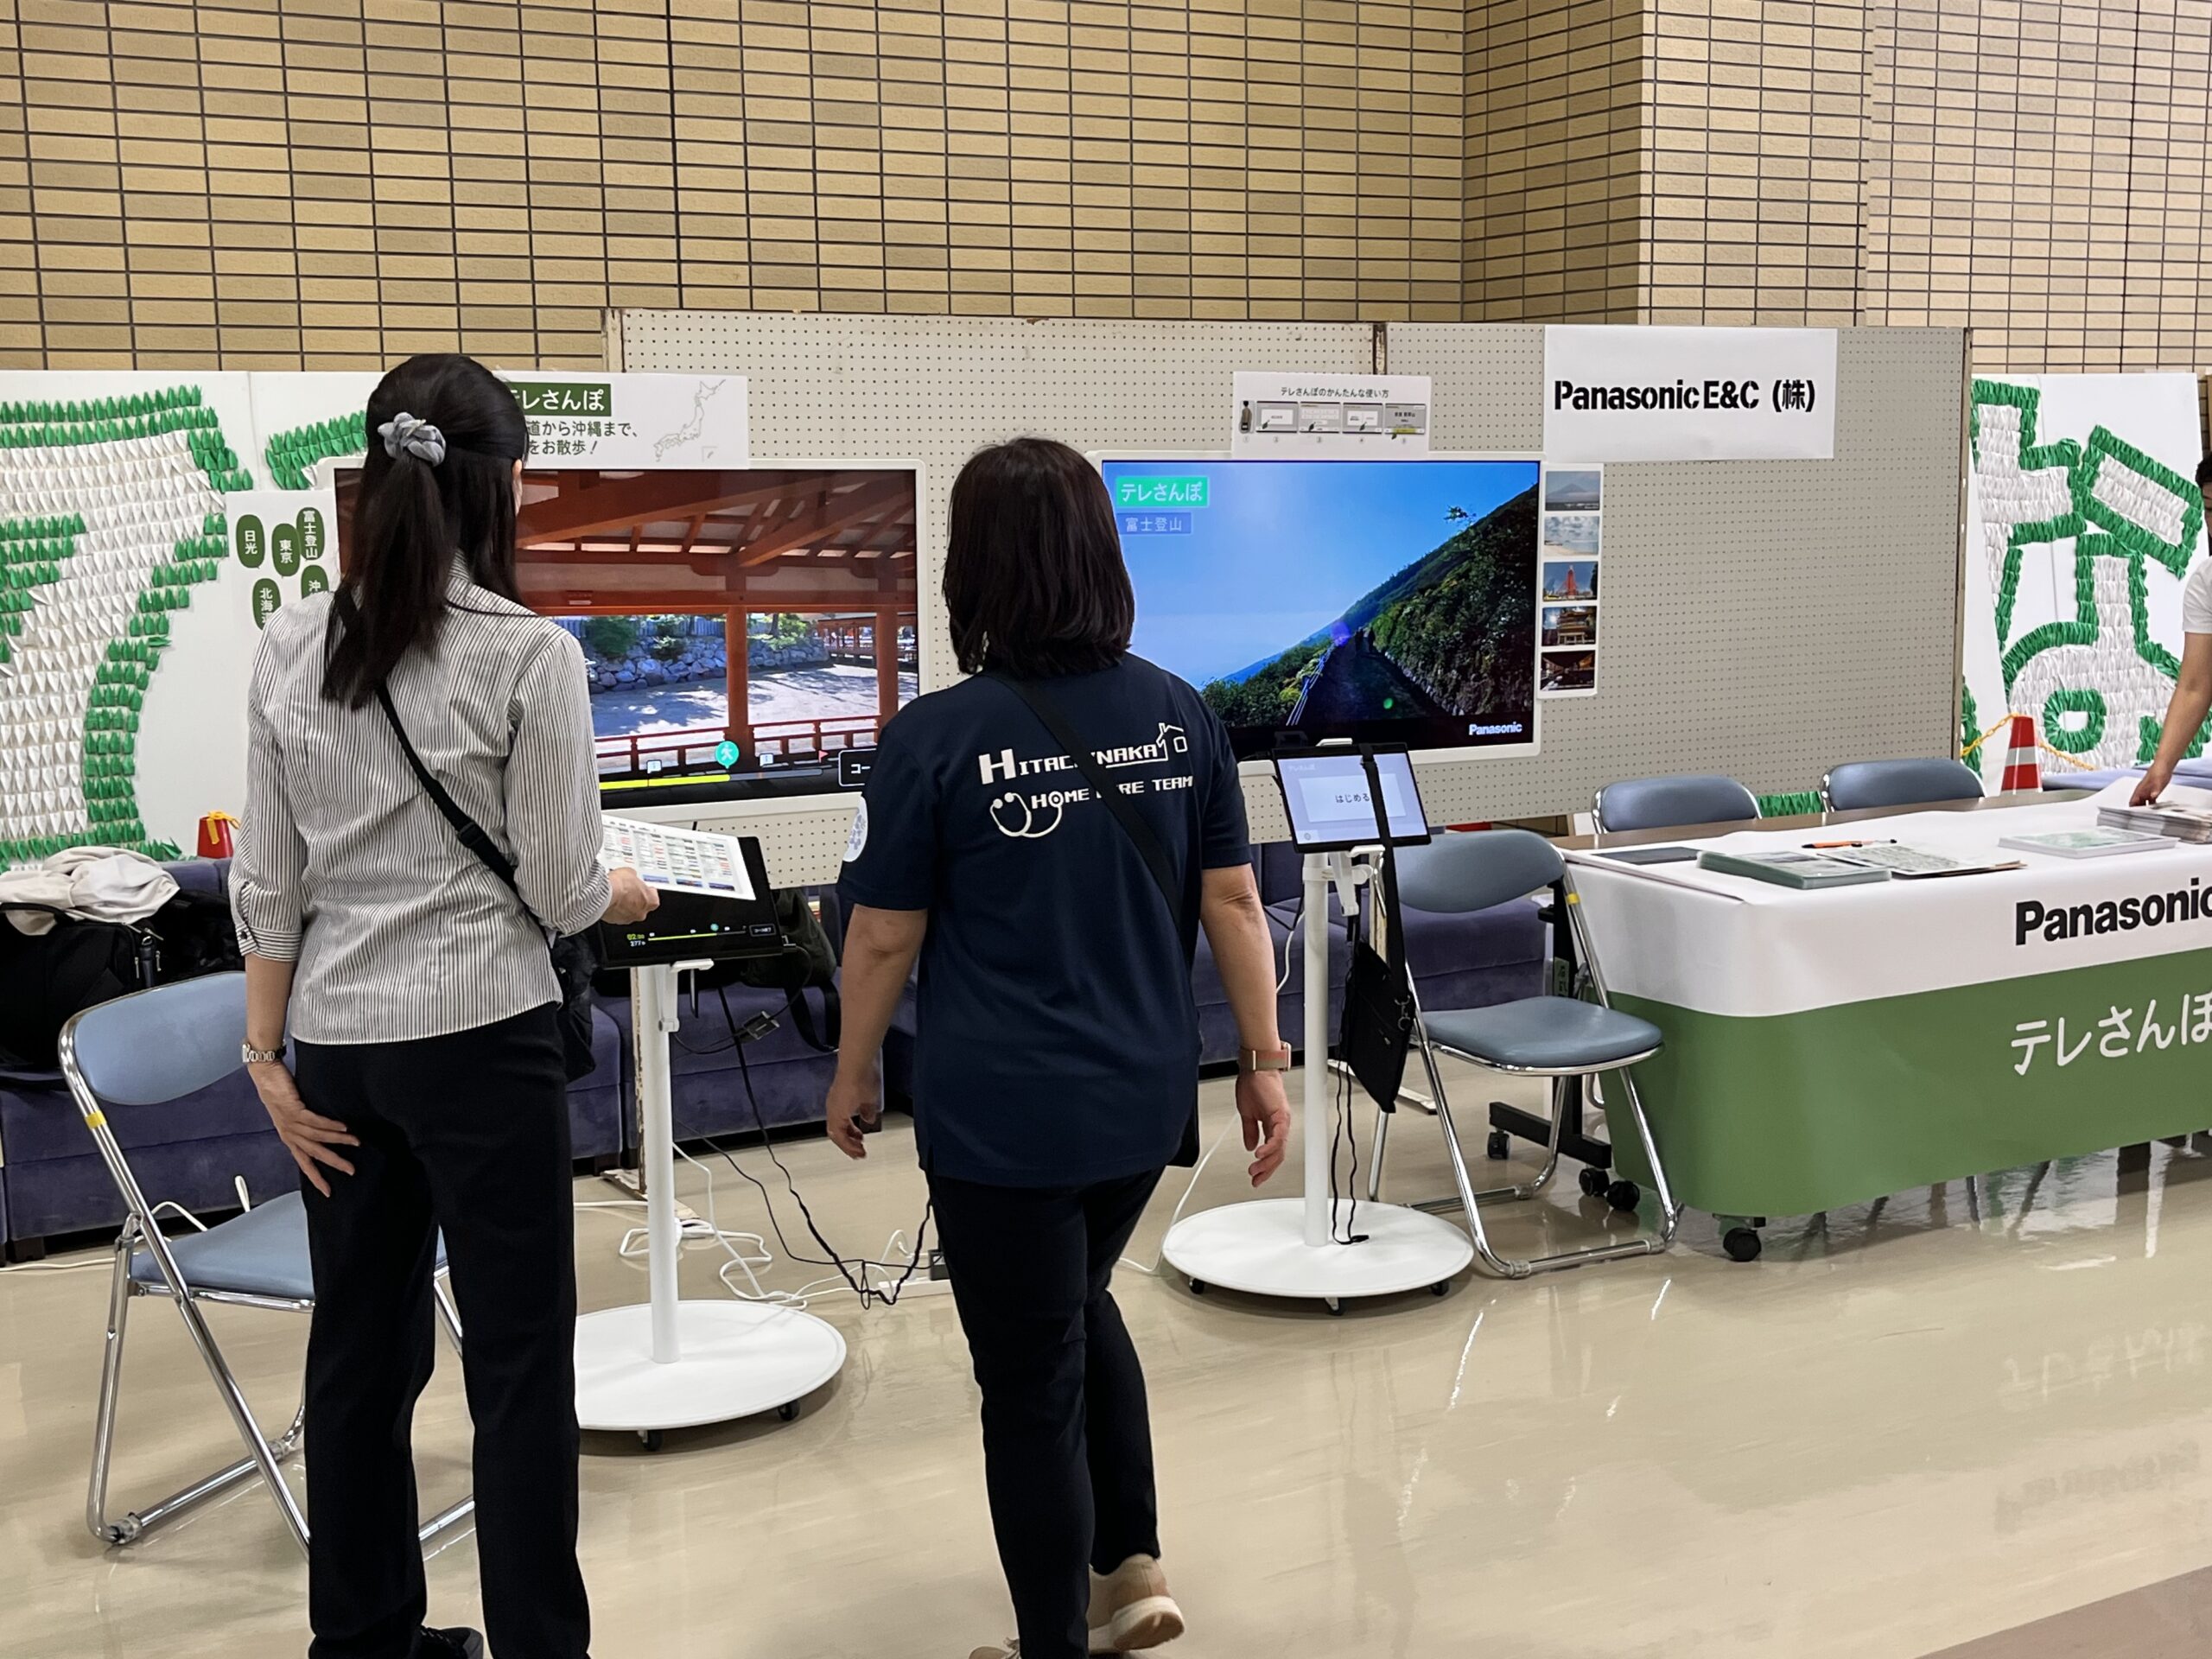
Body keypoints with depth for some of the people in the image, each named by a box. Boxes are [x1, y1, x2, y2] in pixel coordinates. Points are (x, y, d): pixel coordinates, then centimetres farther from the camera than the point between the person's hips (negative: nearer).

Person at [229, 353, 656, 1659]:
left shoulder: (292, 645, 2)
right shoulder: (530, 654, -12)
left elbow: (269, 882, 4)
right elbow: (561, 893, -8)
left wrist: (267, 1055, 9)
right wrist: (632, 896, 13)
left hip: (336, 1040, 6)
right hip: (481, 1039, -5)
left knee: (361, 1349, 15)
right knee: (520, 1362, 5)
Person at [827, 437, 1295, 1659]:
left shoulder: (934, 738, -14)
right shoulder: (1180, 717, -2)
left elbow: (884, 936, -8)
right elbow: (1232, 901, 1)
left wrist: (853, 1073, 7)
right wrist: (1264, 1062, 10)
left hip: (1003, 1114, -5)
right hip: (1144, 1097, 5)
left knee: (1029, 1382, 9)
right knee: (1080, 1303, 29)